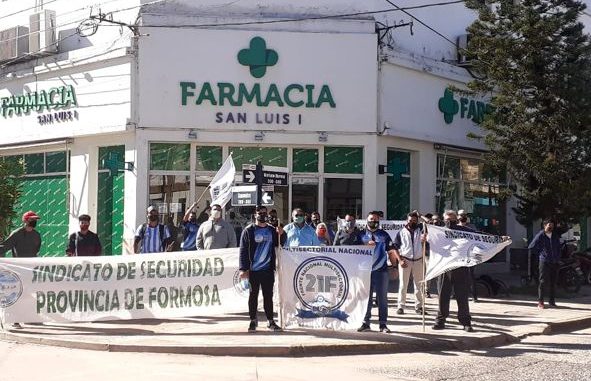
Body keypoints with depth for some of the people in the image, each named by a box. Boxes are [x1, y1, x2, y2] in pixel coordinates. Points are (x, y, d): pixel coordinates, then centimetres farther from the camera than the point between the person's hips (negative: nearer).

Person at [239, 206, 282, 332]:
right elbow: (243, 251, -4)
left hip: (268, 270, 3)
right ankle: (253, 321, 13)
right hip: (253, 270, -3)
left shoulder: (272, 230, 10)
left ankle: (270, 321, 12)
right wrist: (243, 268, -12)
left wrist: (280, 235, -6)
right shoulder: (248, 230, 0)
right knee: (253, 296, 5)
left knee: (268, 296, 6)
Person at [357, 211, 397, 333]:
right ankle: (365, 323, 12)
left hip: (381, 270, 0)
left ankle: (383, 324, 8)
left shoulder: (384, 235, 9)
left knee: (382, 298, 3)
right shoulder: (362, 234, 10)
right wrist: (366, 245, -9)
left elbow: (391, 252, 9)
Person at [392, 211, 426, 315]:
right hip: (405, 260, -2)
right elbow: (395, 247, 1)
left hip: (418, 261, 2)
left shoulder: (420, 231, 8)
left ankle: (419, 306, 14)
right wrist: (400, 260, -9)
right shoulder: (401, 233, 4)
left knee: (419, 284, 6)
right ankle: (401, 306, 3)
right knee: (403, 284, -1)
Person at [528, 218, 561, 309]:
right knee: (543, 282, -6)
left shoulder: (556, 235, 9)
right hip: (544, 262, -4)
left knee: (553, 283, 7)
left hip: (555, 262, 4)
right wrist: (540, 254, 2)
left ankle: (551, 301, 17)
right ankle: (540, 302, -2)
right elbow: (531, 247, 0)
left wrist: (558, 256, 13)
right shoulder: (540, 235, -5)